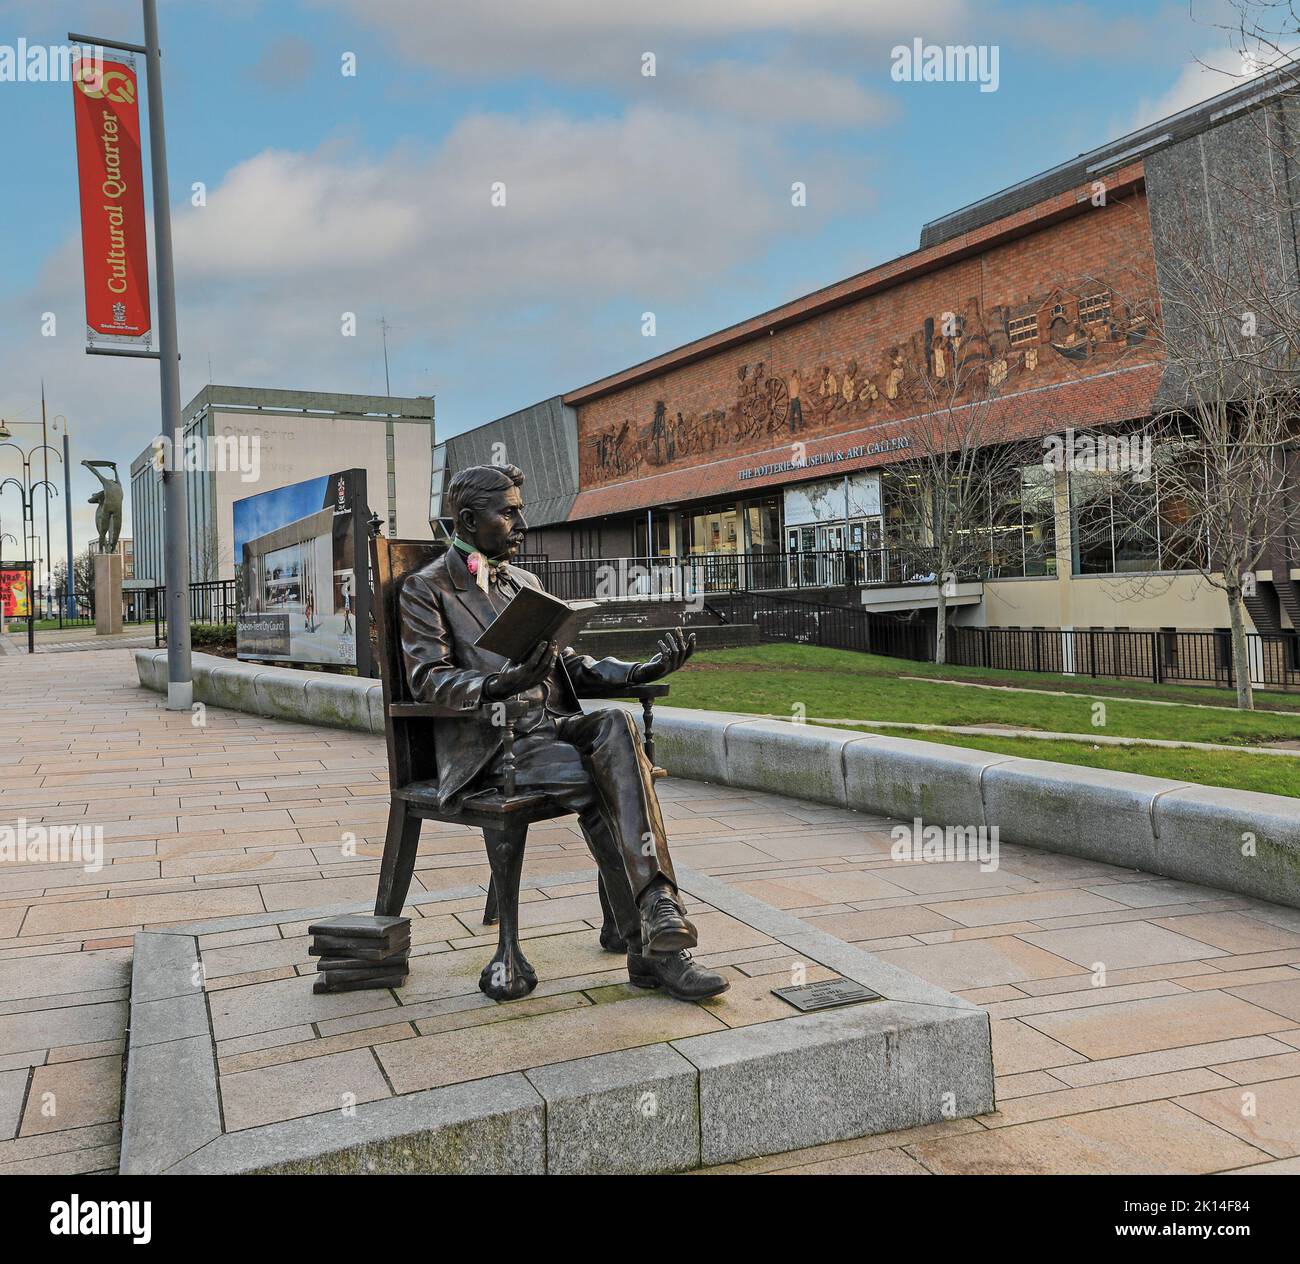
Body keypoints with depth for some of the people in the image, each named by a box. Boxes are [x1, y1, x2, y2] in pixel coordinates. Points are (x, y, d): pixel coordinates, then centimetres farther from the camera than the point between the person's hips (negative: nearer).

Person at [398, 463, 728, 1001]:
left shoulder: (525, 582, 26)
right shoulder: (425, 589, 6)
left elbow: (568, 663, 23)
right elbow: (428, 680, -8)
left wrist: (645, 669, 5)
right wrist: (501, 685, -29)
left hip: (554, 725, 5)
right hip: (490, 742, -5)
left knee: (617, 724, -31)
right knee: (600, 784, -31)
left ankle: (656, 930, -40)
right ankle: (655, 942, -26)